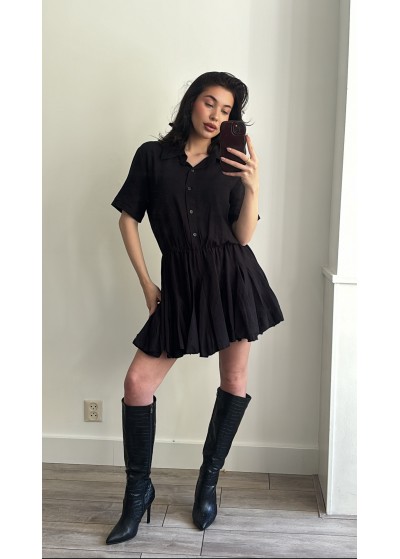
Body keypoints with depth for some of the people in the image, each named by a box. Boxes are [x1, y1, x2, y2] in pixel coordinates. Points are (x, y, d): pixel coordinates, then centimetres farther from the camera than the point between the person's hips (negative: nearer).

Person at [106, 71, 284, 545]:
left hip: (232, 276, 1)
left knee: (234, 379, 6)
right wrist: (146, 283, 2)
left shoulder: (230, 164, 6)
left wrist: (252, 188, -16)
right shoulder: (153, 155, 4)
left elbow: (243, 235, 0)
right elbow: (128, 219, 6)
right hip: (182, 283, -1)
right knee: (137, 383, -7)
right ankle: (138, 491, 14)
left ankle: (209, 481, 27)